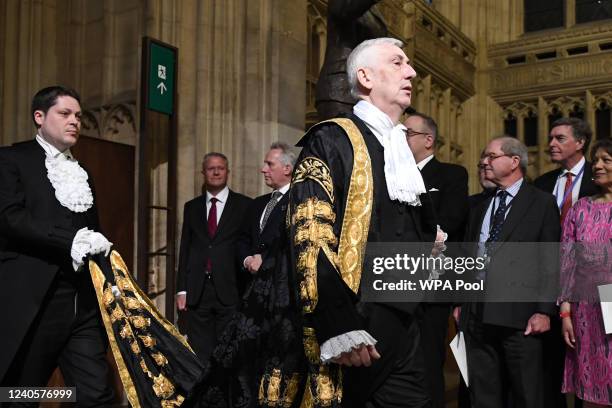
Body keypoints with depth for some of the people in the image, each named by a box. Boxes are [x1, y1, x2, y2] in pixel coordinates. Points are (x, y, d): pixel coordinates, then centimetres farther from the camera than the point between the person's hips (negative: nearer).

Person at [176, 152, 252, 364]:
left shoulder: (244, 205, 4)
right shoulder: (192, 207, 14)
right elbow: (184, 249, 13)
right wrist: (181, 290, 6)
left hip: (229, 291, -3)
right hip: (197, 291, 3)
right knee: (200, 356, 6)